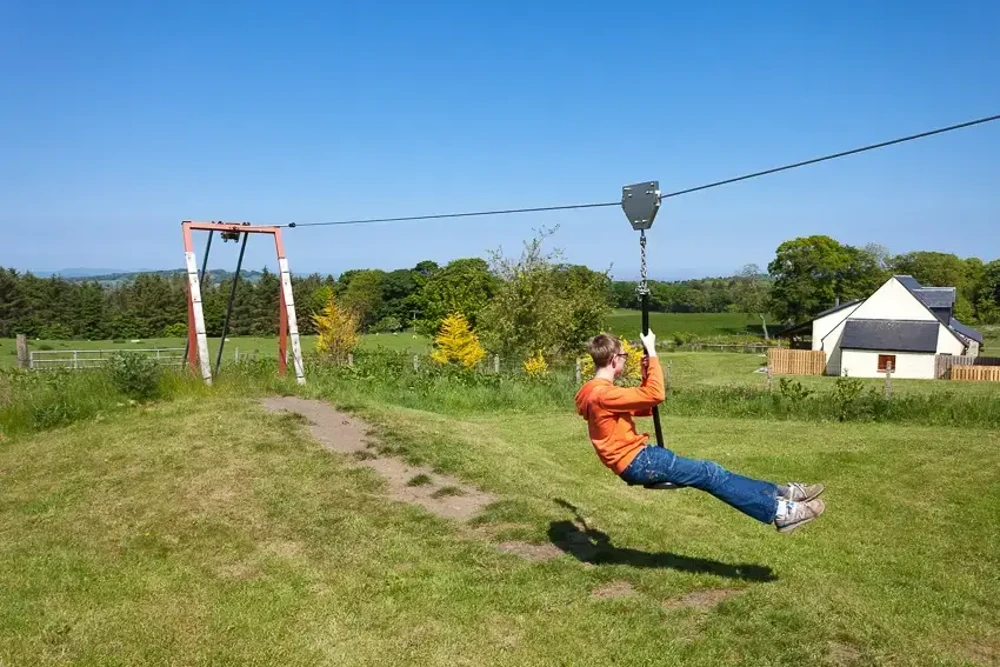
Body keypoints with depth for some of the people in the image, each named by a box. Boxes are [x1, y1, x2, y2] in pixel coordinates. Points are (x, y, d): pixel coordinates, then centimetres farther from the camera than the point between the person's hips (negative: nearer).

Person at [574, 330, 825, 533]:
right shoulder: (602, 394, -21)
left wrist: (645, 376, 10)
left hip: (637, 458, 10)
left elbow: (643, 407, 22)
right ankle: (778, 511, -7)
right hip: (637, 462, -10)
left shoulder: (599, 391, 13)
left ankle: (778, 493, 9)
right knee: (708, 473, -11)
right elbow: (655, 395, -26)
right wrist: (652, 352, -19)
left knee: (707, 471, 6)